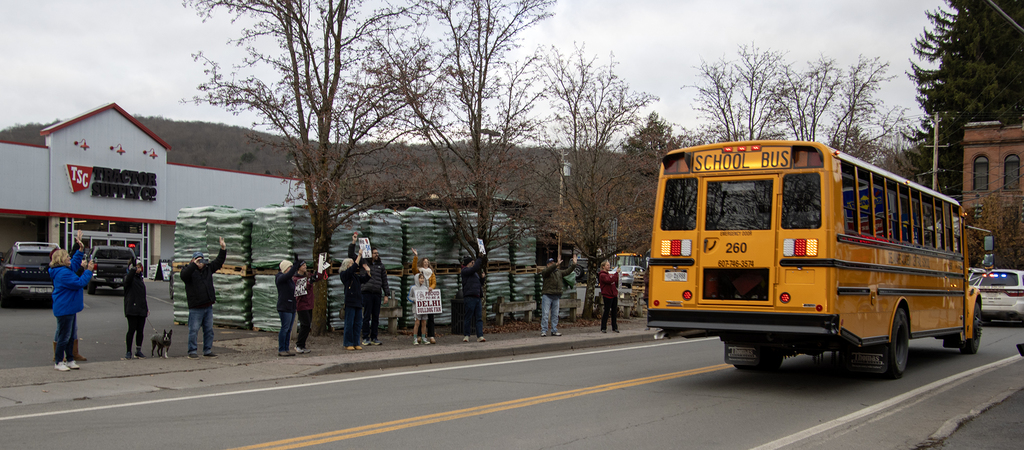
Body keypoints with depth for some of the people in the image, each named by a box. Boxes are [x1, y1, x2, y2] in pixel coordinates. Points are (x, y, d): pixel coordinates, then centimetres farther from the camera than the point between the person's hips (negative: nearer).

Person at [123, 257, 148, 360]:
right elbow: (128, 280, -31)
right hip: (132, 309, -7)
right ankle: (128, 352, -1)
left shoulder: (140, 278, 19)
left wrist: (146, 308, 22)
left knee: (140, 330, 7)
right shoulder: (129, 277, -3)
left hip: (141, 309, 7)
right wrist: (133, 270, -45)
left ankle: (138, 351, 14)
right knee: (132, 330, -7)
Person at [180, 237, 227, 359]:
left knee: (209, 330, 10)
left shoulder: (208, 268, 13)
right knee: (193, 330, -2)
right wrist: (194, 264, -28)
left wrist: (223, 249, 8)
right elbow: (184, 276, -26)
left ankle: (208, 351, 17)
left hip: (208, 306, 6)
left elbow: (218, 262, 18)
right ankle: (192, 352, 6)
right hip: (195, 308, -6)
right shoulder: (189, 270, -5)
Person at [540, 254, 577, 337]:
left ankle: (554, 331, 14)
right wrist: (557, 264, -35)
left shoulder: (559, 272, 18)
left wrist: (574, 264, 5)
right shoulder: (545, 271, -2)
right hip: (547, 295, -6)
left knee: (555, 314, 9)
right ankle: (543, 331, -7)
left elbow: (567, 271, 18)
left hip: (556, 296, 6)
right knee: (545, 314, -8)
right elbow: (548, 270, -23)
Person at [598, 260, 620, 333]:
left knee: (614, 312, 10)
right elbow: (609, 280, -26)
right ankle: (603, 328, 2)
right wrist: (616, 273, -25)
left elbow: (616, 283, 18)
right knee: (606, 312, -5)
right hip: (607, 296, -8)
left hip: (614, 295, 8)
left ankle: (614, 327, 17)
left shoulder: (609, 274, 18)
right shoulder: (602, 275, -9)